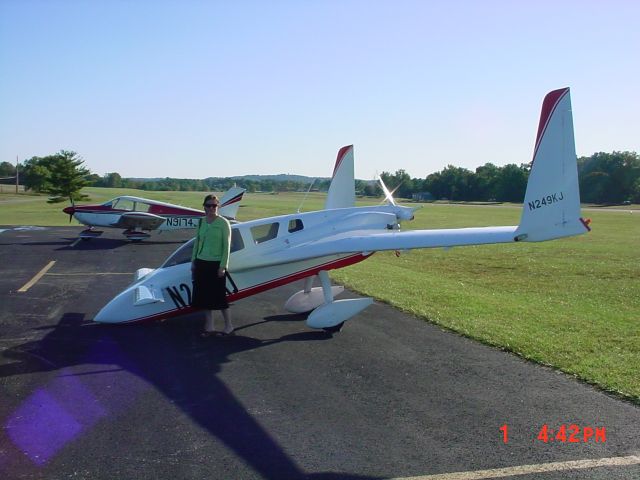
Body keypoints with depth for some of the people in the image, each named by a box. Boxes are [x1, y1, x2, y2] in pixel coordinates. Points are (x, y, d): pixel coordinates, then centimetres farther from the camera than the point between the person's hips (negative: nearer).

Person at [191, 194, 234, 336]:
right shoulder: (202, 222, 8)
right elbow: (197, 242, 14)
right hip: (202, 263, 5)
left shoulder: (223, 223, -7)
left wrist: (223, 266, -12)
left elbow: (226, 246, -8)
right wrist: (193, 262, 12)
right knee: (205, 296, 8)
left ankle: (229, 326, 14)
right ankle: (210, 326, 19)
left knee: (219, 296, 0)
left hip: (216, 263, -5)